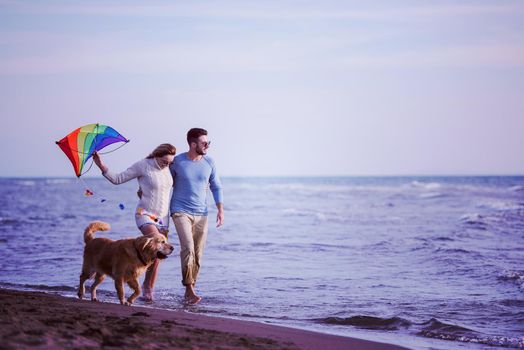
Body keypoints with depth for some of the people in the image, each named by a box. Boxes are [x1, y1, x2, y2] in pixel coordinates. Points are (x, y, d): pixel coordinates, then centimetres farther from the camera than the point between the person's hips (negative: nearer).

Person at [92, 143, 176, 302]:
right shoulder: (142, 166, -11)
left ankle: (149, 291, 15)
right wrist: (101, 166, -16)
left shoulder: (168, 168, 5)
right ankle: (147, 285, -7)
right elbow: (117, 179, -5)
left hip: (162, 217, 6)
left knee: (156, 256, 3)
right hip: (145, 214, -6)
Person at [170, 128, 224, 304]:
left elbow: (216, 187, 11)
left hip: (201, 214, 4)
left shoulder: (209, 162, 3)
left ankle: (189, 291, 13)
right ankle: (189, 289, -20)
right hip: (181, 212, -4)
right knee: (188, 248, -20)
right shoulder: (177, 162, -6)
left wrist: (220, 210, 2)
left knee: (198, 254, 3)